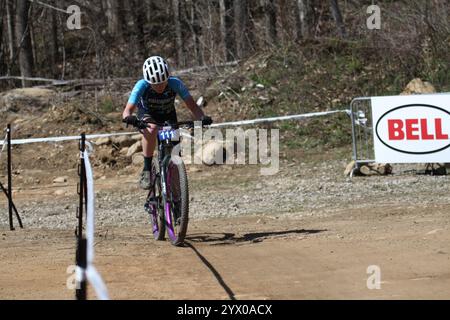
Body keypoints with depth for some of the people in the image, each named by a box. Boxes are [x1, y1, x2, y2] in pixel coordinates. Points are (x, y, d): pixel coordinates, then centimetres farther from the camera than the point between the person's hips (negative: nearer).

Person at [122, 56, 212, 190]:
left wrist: (202, 118, -51)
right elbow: (127, 110, -38)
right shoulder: (142, 86, -33)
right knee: (151, 129, -37)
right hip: (147, 113, -2)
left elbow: (192, 105, -31)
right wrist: (129, 117, -61)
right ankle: (147, 170, -26)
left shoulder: (175, 83, -31)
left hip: (168, 114, 2)